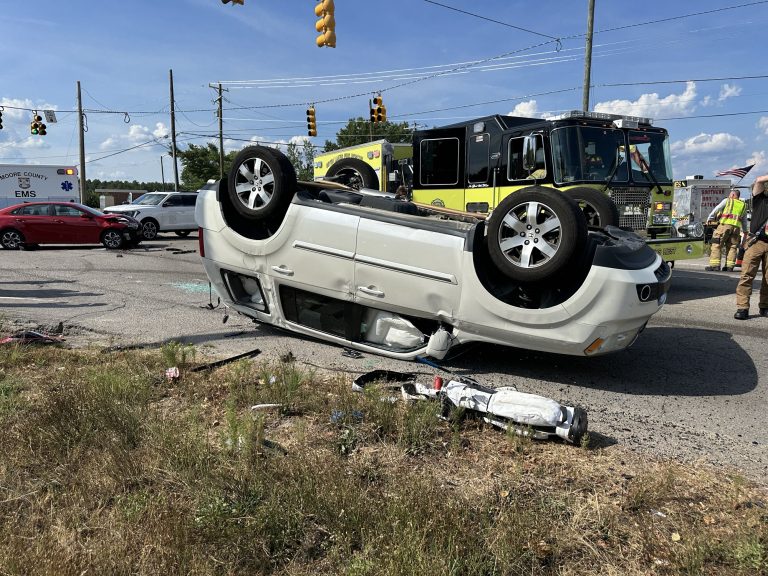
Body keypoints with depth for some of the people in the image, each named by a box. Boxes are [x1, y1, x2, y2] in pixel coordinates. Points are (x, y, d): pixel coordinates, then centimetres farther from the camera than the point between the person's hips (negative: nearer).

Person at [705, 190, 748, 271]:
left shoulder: (727, 200, 11)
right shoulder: (744, 205, 23)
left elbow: (716, 209, 6)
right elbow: (744, 220, 30)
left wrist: (709, 219, 15)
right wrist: (745, 231, 41)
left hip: (725, 224, -4)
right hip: (736, 227, 4)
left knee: (717, 245, -4)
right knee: (732, 247, 9)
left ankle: (715, 265, -11)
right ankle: (730, 266, 3)